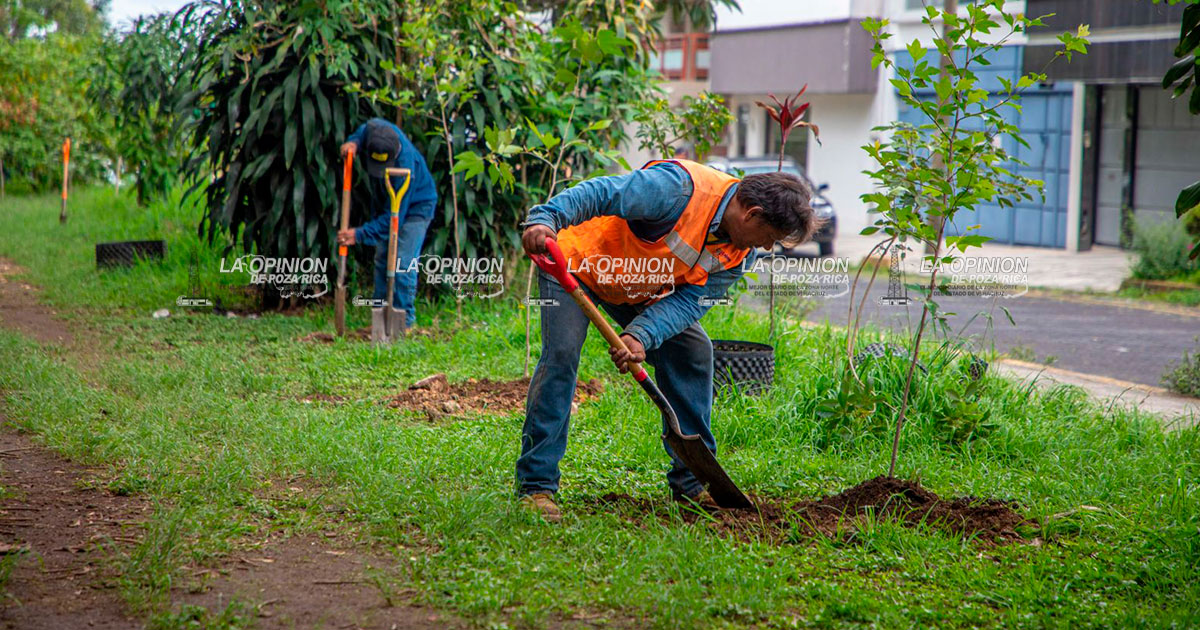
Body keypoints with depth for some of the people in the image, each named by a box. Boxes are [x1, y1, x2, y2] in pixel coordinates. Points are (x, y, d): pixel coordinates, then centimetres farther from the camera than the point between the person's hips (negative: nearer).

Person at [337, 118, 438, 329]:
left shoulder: (405, 166, -41)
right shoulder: (373, 129, -26)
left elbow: (394, 216, -35)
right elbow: (362, 130, 4)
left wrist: (360, 234, -39)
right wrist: (353, 142, -18)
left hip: (415, 206, -7)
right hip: (385, 203, 7)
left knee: (402, 264, -16)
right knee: (381, 260, 8)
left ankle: (404, 321, -8)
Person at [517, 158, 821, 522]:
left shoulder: (742, 253, -11)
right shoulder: (680, 188, -35)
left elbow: (690, 301, -18)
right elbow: (597, 193, -37)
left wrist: (642, 336, -34)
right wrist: (545, 220, -52)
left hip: (640, 287, 7)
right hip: (577, 263, -7)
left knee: (693, 351, 0)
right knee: (562, 353, -22)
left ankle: (692, 481, 10)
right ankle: (535, 485, -14)